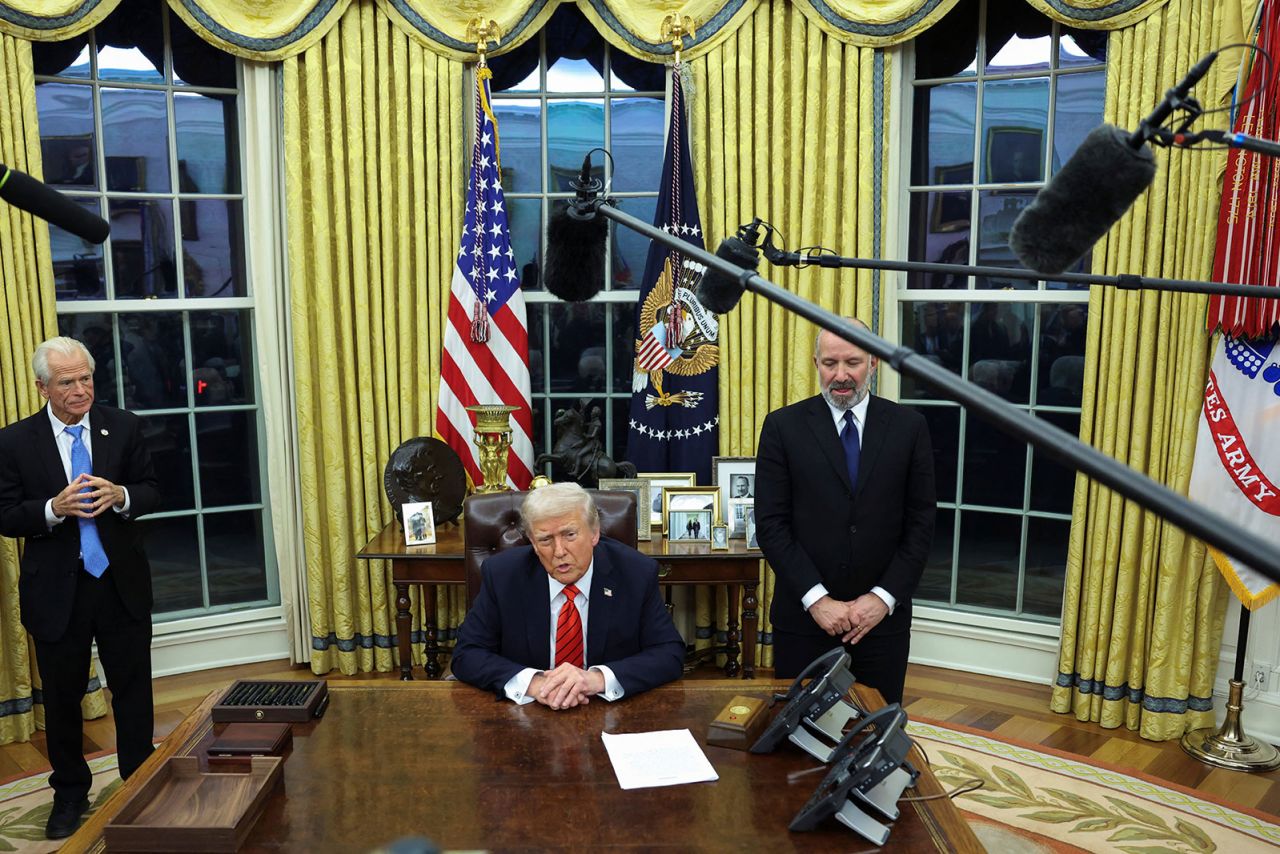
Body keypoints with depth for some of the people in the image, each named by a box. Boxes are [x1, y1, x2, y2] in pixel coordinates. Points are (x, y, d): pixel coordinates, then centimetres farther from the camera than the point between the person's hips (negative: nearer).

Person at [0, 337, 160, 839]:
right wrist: (54, 508, -23)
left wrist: (120, 496, -20)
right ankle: (70, 793, 32)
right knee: (62, 696, 13)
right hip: (56, 590, 0)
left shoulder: (124, 427, -2)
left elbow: (150, 493, 2)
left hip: (121, 584, 1)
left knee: (134, 688, 11)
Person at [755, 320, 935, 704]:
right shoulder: (783, 426, -2)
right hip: (803, 617, -1)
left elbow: (921, 523, 1)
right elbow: (771, 523, -6)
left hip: (883, 617, 1)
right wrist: (816, 599, -12)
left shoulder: (909, 426, 2)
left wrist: (885, 597, -8)